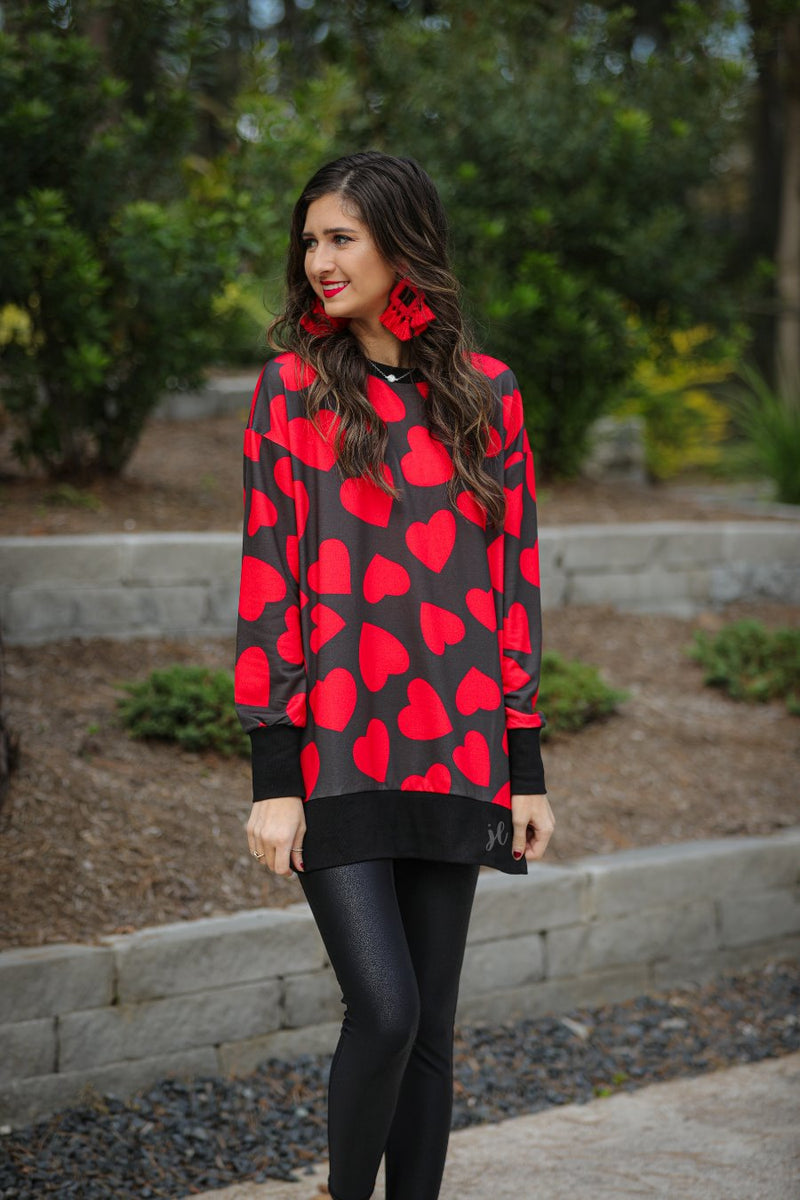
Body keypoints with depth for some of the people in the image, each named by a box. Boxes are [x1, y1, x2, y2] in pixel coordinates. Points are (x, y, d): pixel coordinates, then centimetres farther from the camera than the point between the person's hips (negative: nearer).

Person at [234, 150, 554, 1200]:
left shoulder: (486, 395, 8)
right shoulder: (295, 386, 1)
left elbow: (512, 580, 10)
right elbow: (270, 576, -3)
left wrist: (525, 766, 7)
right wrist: (274, 774, -8)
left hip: (452, 754, 3)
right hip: (334, 752, -3)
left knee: (430, 1028, 6)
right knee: (385, 1011, -12)